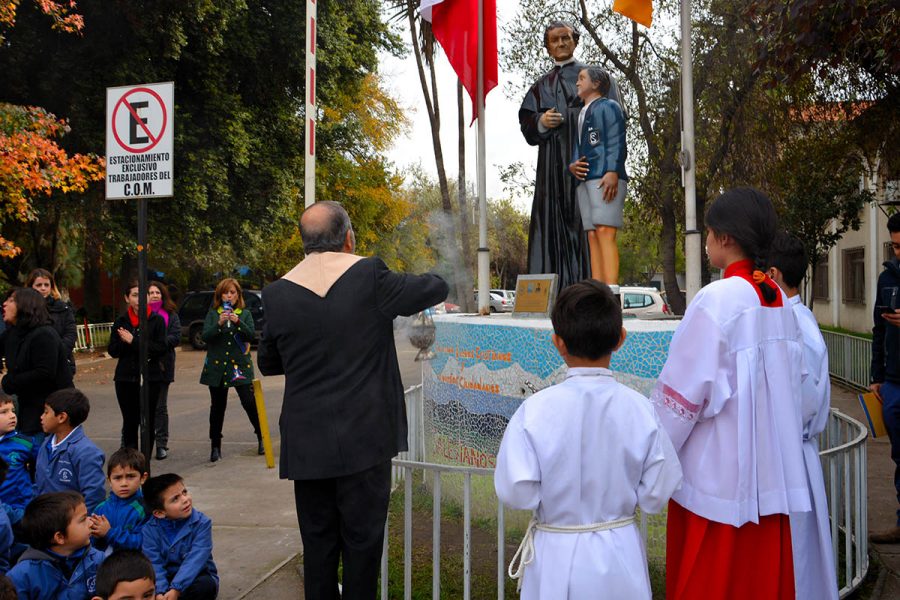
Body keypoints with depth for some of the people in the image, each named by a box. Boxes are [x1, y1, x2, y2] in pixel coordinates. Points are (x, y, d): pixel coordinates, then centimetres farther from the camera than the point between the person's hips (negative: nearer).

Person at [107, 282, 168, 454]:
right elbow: (112, 350, 3)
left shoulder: (157, 320, -1)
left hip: (150, 377, -2)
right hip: (126, 378, 2)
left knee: (148, 422, 2)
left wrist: (134, 341, -16)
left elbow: (162, 348, -11)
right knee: (130, 422, 6)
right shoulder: (121, 322, 7)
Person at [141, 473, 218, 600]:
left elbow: (194, 561, -26)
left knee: (205, 585, -34)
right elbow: (154, 564, -18)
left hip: (195, 577, -2)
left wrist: (175, 590, -36)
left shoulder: (202, 523, -17)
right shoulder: (150, 529, -9)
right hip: (168, 577, 2)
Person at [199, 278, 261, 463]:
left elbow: (251, 334, -7)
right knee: (217, 406, 6)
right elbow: (205, 336, -5)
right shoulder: (213, 314, 8)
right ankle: (215, 446, 15)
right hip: (217, 366, 1)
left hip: (239, 364, -1)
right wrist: (219, 324, -21)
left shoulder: (245, 314, 7)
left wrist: (237, 322, -22)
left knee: (249, 402, -9)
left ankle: (261, 438, 7)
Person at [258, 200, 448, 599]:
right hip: (364, 439, -3)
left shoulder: (276, 294, -2)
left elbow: (267, 363, 11)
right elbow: (437, 288, 3)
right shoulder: (370, 277, -10)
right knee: (362, 540, 9)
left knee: (318, 542, 14)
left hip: (306, 443, 3)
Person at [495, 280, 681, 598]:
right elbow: (655, 496, -8)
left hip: (555, 559, -1)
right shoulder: (639, 408, -14)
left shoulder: (535, 410, -19)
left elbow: (516, 493, -16)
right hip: (619, 554, 1)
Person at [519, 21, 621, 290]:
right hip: (552, 164, 3)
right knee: (552, 217, -4)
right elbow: (526, 123, 17)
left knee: (585, 216, -11)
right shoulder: (541, 85, 22)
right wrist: (541, 122, -7)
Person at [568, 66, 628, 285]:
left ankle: (611, 289, -23)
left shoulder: (608, 107, 6)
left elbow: (617, 143, -6)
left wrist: (612, 171, -20)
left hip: (605, 178, -8)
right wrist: (572, 166, 6)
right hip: (584, 180, 8)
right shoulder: (581, 114, 29)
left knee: (605, 232, -17)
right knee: (592, 236, 1)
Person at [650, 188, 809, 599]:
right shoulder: (779, 300, 4)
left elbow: (683, 390, -17)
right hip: (770, 466, 7)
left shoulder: (717, 300, -18)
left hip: (718, 468, -7)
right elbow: (794, 377, 11)